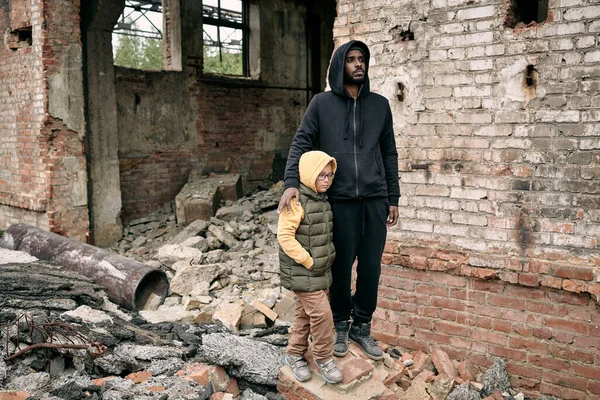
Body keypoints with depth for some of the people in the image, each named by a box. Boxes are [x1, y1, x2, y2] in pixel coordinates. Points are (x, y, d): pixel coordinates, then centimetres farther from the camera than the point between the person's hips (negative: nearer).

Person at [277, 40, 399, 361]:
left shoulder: (379, 104, 11)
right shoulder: (322, 104, 4)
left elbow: (389, 153, 13)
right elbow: (300, 144, -1)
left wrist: (393, 198, 10)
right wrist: (291, 182, -17)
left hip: (375, 200, 2)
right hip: (341, 200, -2)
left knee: (371, 267, 7)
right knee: (341, 266, 7)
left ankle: (362, 326, 26)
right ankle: (340, 325, 27)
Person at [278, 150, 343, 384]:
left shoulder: (323, 200, 7)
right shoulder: (297, 201, -19)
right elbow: (284, 235, -23)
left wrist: (326, 260, 11)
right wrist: (307, 261, -19)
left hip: (320, 271, 8)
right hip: (301, 272, -8)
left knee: (304, 313, 17)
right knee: (322, 314, -6)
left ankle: (295, 355, 32)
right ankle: (324, 359, 13)